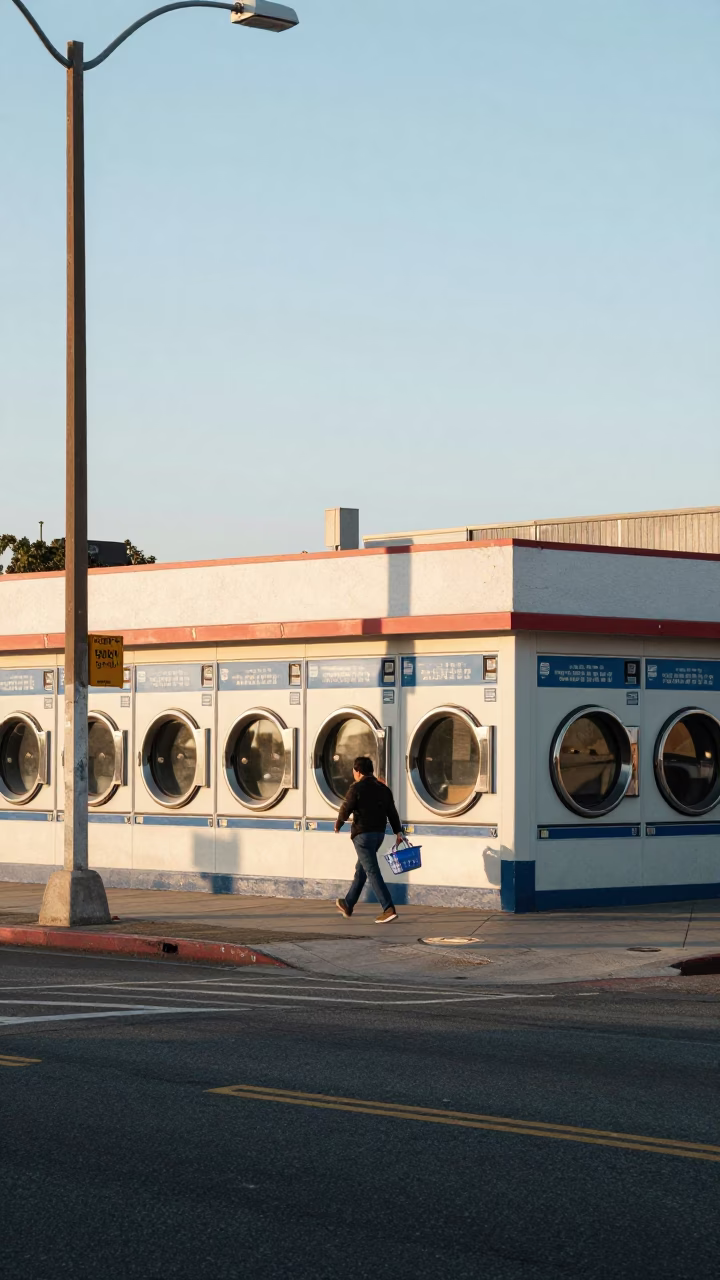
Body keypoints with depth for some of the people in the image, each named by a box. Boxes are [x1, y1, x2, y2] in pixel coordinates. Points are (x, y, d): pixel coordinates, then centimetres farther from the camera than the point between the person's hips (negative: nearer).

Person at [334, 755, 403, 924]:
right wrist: (398, 832, 12)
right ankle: (348, 905, 35)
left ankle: (389, 909, -19)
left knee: (372, 872, -9)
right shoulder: (383, 789, 10)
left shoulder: (357, 788, -11)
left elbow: (345, 810, -10)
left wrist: (337, 826, 8)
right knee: (361, 870, 20)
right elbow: (392, 813, 9)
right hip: (379, 834, 8)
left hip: (363, 834, -8)